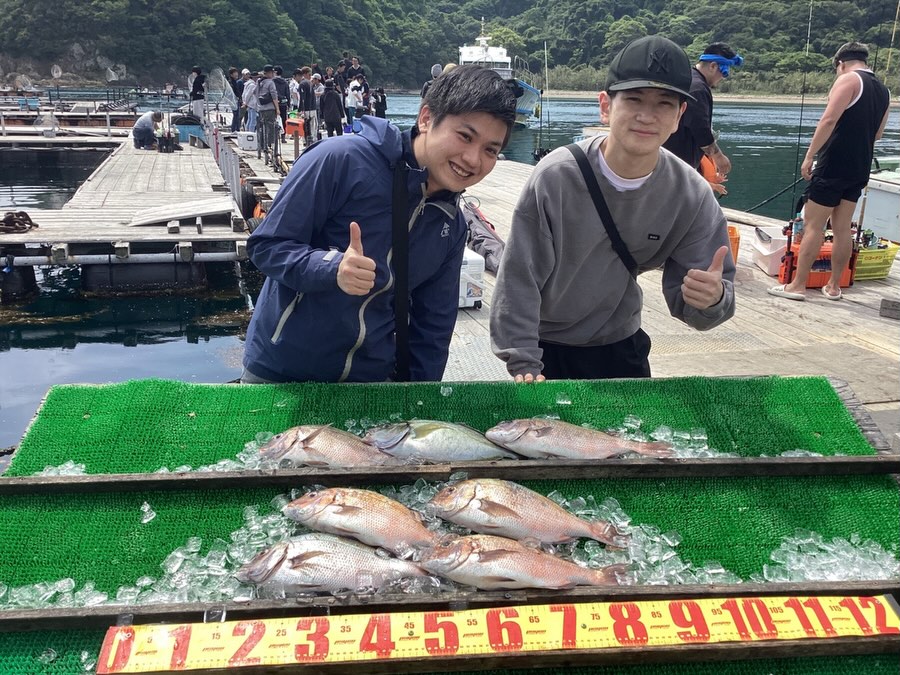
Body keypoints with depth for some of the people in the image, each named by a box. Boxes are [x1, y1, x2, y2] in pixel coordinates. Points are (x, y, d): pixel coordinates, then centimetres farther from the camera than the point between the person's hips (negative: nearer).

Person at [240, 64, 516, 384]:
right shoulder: (341, 159, -18)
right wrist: (332, 268, -32)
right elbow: (265, 245, -15)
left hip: (373, 379, 4)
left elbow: (433, 325, 6)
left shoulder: (451, 225, 0)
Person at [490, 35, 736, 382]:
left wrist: (711, 299, -35)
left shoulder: (692, 195, -16)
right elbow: (519, 277, -19)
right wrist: (523, 364, -21)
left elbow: (686, 300, -12)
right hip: (546, 347, -2)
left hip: (621, 348, 3)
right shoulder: (556, 177, -25)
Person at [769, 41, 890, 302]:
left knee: (813, 226, -3)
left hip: (834, 165, -7)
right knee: (842, 228, 11)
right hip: (860, 169, 7)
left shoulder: (848, 79, -8)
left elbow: (829, 120, -19)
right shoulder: (883, 90, 16)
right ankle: (833, 286, 16)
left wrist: (809, 156, -18)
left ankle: (797, 285, -2)